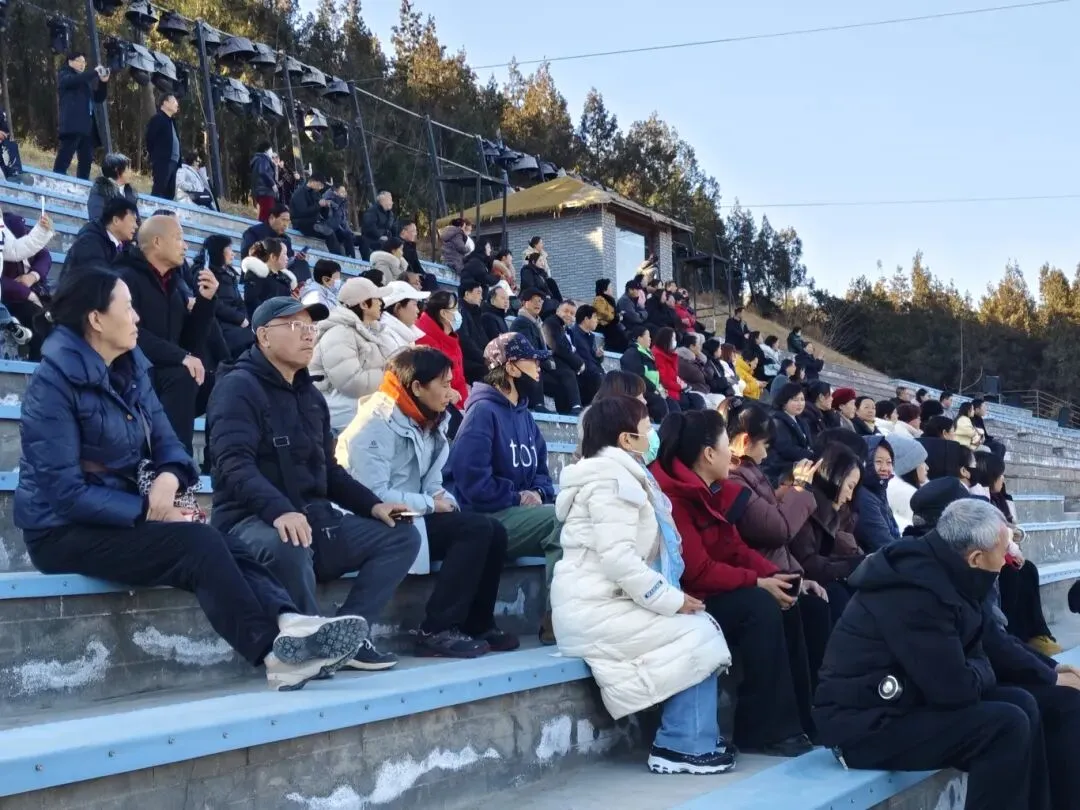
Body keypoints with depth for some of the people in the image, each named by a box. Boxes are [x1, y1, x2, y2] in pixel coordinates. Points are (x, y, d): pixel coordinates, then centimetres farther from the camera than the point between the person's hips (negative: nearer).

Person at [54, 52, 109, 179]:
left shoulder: (86, 80, 27)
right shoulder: (64, 75, 8)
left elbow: (99, 98, 21)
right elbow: (74, 80, -15)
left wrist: (103, 82, 6)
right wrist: (95, 72, -11)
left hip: (88, 125, 7)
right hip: (73, 124, -7)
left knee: (86, 160, 0)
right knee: (64, 159, -15)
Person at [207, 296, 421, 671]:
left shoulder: (310, 395, 18)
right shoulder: (238, 387, -7)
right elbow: (235, 466, -22)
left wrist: (372, 504, 7)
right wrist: (279, 511, -38)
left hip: (313, 518, 8)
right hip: (252, 521, -8)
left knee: (402, 536, -2)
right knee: (289, 546, -41)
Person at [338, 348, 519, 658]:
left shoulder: (426, 422, 13)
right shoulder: (378, 423, -16)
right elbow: (373, 496, -24)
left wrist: (444, 500, -8)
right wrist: (431, 504, -16)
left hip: (413, 517, 9)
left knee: (494, 531, -5)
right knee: (476, 528, -21)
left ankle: (477, 624, 4)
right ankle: (436, 631, -20)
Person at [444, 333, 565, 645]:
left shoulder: (524, 415, 16)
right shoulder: (483, 411, -10)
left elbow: (540, 470, 19)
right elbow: (473, 481, -19)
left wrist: (538, 493, -3)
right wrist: (517, 498, -12)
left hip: (518, 513, 8)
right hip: (483, 518, -8)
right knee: (561, 519, -27)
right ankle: (556, 621, -25)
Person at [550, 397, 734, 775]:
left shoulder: (620, 475, 19)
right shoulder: (610, 478, -13)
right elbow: (617, 558, -23)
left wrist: (670, 596, 4)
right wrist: (672, 600, -17)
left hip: (606, 602, 9)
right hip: (595, 609, -9)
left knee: (698, 628, 2)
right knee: (698, 633, -11)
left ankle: (689, 739, 4)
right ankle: (684, 746, -5)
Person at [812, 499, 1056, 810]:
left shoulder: (937, 571, 4)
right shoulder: (916, 591, -26)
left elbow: (972, 652, 13)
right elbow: (955, 688, -26)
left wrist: (975, 671, -8)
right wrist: (980, 672, -5)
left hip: (900, 701, 10)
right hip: (867, 723, -10)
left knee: (1021, 703, 6)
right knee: (1008, 726, -19)